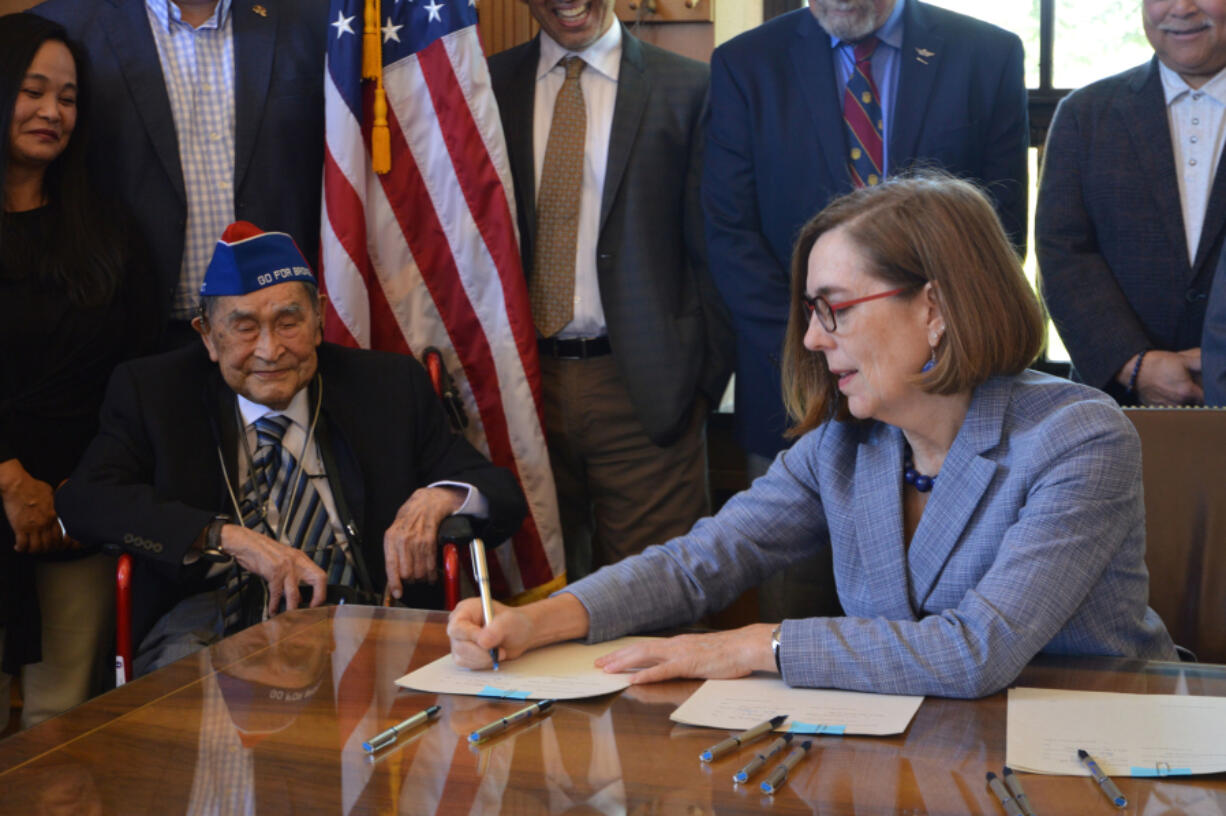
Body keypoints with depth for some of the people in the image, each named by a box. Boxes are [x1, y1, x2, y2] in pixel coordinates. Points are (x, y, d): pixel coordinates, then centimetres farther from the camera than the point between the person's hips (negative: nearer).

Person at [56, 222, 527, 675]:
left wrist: (436, 497, -14)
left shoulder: (390, 388, 11)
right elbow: (82, 500, -6)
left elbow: (503, 495, 10)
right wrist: (227, 536, -18)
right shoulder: (151, 393, 10)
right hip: (210, 621, 0)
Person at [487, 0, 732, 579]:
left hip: (645, 392, -2)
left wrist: (705, 377, -2)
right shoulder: (489, 84, 9)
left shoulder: (687, 90, 2)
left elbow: (714, 250, 2)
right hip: (524, 384, 2)